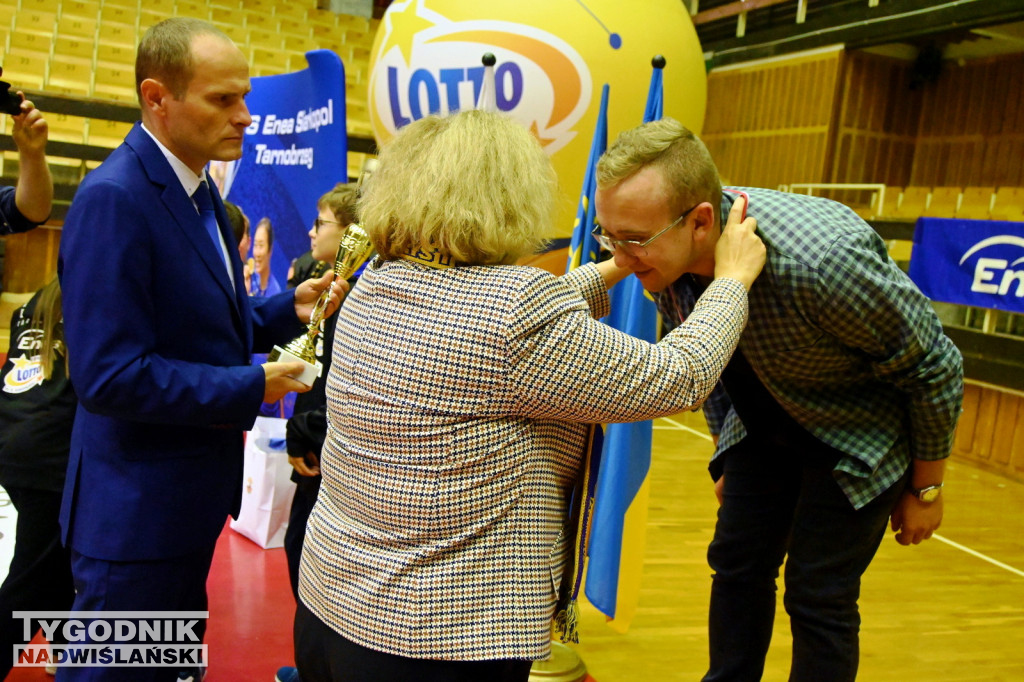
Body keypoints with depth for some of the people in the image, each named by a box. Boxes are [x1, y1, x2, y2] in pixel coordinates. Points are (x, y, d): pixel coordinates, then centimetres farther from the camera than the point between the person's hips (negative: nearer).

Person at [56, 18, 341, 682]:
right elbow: (109, 374, -28)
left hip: (192, 499, 9)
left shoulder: (197, 191, 7)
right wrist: (251, 389, -21)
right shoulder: (113, 199, -22)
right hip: (136, 511, -9)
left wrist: (288, 308, -1)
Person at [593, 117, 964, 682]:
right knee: (737, 567, 9)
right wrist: (727, 457, 15)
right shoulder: (664, 253, -19)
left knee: (818, 596, -3)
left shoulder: (822, 259, -40)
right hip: (765, 422, 6)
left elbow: (934, 368, -22)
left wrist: (926, 490, -9)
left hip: (861, 434, -5)